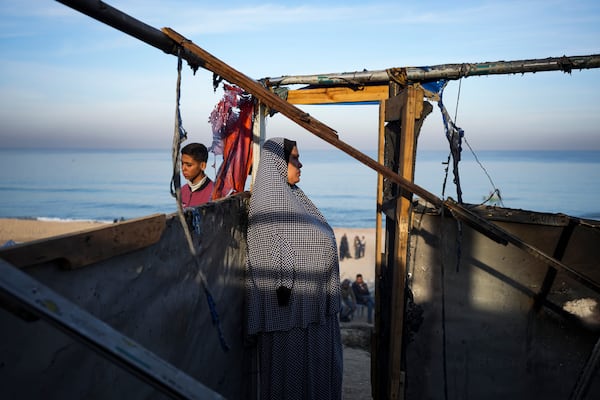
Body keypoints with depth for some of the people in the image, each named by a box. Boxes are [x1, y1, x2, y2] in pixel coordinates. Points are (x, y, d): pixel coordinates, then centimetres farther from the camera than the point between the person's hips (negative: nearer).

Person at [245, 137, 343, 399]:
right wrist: (283, 286, -23)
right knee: (291, 357, 3)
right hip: (292, 293, -10)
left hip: (308, 292, 10)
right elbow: (273, 247, -20)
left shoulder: (290, 193, 16)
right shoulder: (268, 196, -14)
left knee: (313, 358, 17)